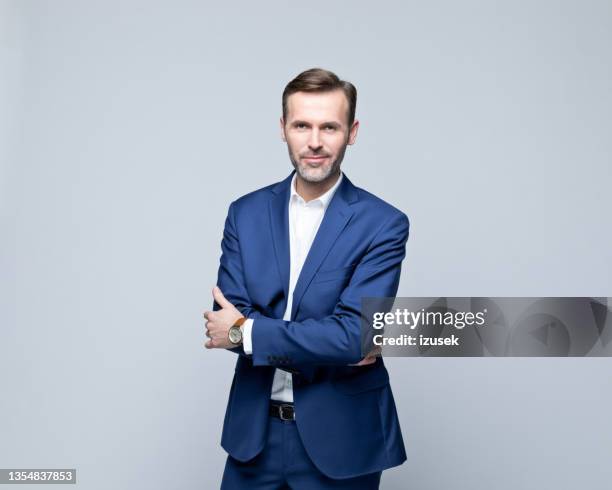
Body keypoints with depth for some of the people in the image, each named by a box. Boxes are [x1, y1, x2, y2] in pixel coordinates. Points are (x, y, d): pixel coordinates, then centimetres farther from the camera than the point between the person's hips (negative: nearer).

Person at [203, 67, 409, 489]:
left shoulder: (383, 224, -11)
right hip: (255, 432, 3)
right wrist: (329, 346, -18)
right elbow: (228, 317, -8)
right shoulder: (246, 213, 0)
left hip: (339, 439, -3)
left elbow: (354, 334, -20)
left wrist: (246, 332, -14)